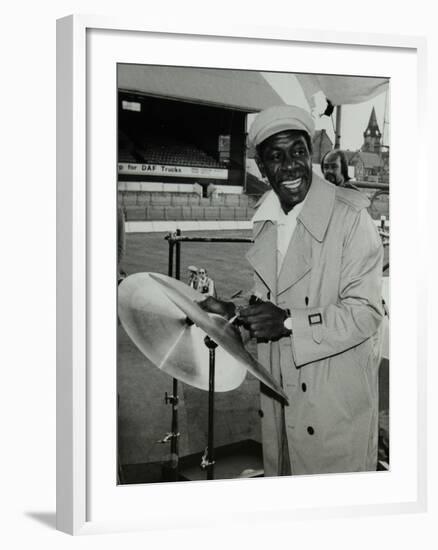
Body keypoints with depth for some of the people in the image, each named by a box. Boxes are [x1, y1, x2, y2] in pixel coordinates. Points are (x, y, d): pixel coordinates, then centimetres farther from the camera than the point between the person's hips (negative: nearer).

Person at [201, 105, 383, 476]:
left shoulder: (350, 216, -16)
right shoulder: (264, 220, 6)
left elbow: (366, 313, -17)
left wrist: (288, 321, -26)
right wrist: (233, 312, -2)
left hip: (335, 402, -6)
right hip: (278, 398, 6)